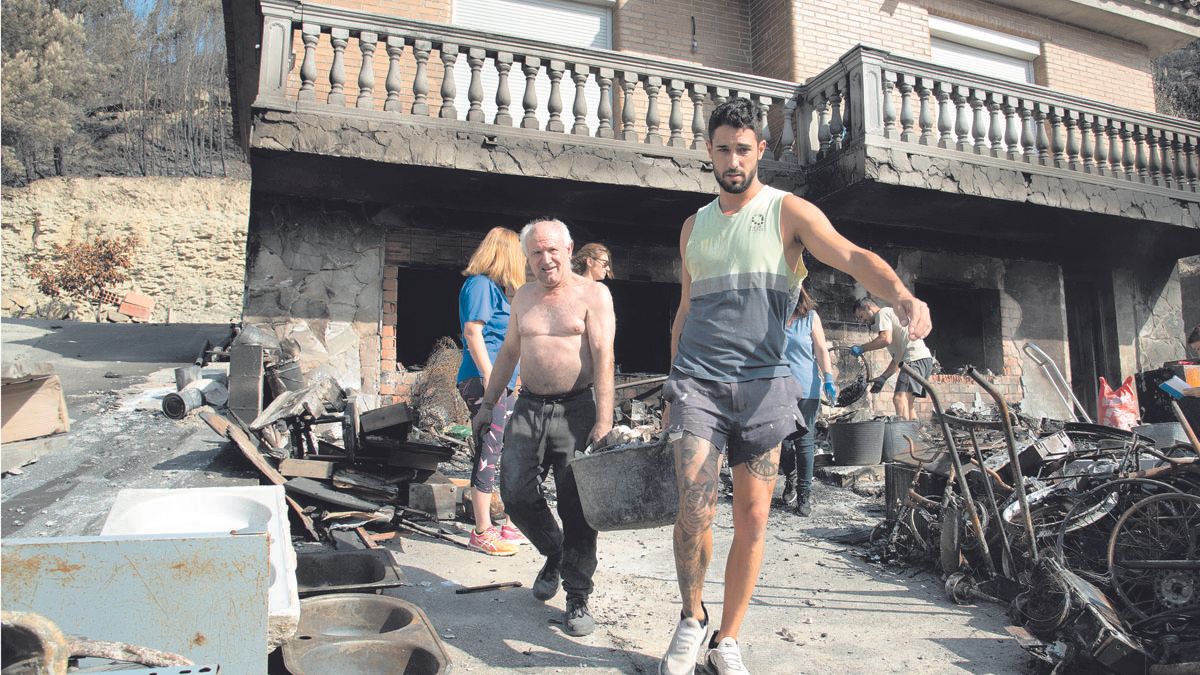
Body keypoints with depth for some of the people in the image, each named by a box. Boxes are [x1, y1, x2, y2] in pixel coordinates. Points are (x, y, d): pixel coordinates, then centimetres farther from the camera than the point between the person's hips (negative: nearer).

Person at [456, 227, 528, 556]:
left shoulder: (496, 287, 20)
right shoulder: (481, 284, -9)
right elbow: (472, 331, -17)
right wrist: (489, 377, -21)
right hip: (484, 381, -10)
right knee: (488, 453, -7)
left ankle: (511, 525, 22)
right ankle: (482, 533, 1)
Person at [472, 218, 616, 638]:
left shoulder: (593, 294, -2)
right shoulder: (523, 298, 14)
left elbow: (603, 357, -12)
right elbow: (508, 352, 22)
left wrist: (604, 418, -20)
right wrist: (488, 404, 19)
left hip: (576, 409, -5)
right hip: (529, 408, 5)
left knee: (577, 506, -4)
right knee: (516, 493, -2)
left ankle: (577, 599, 9)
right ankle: (554, 554, 27)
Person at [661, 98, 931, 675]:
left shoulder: (788, 211, 4)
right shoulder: (694, 226, 16)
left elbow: (852, 257, -14)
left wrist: (902, 295, -35)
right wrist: (672, 391, 17)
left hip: (763, 384, -1)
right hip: (696, 381, 2)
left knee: (753, 519, 2)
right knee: (695, 507, -12)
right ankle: (691, 618, 13)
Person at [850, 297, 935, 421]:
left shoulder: (882, 313, 4)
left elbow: (886, 339, -15)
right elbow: (897, 358, 28)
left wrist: (862, 348, -4)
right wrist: (883, 377, 22)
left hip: (915, 358, -11)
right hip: (924, 359, 11)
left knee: (899, 398, -22)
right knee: (907, 401, 13)